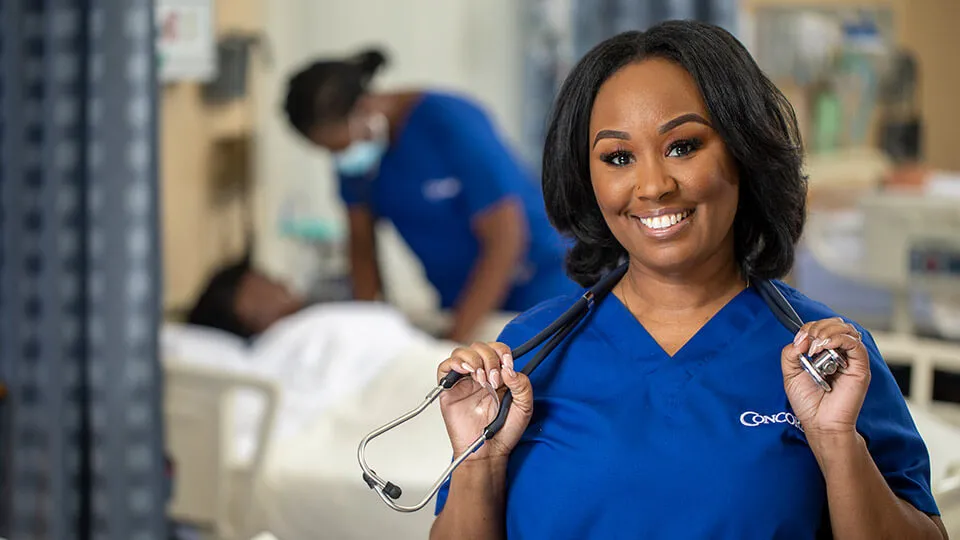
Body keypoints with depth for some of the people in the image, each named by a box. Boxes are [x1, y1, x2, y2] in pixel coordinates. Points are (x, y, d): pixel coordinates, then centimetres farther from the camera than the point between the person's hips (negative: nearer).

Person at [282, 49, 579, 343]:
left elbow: (505, 240, -23)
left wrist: (455, 342, -24)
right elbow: (362, 245, 3)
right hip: (459, 297, 6)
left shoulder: (450, 122, -23)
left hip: (538, 287, -6)